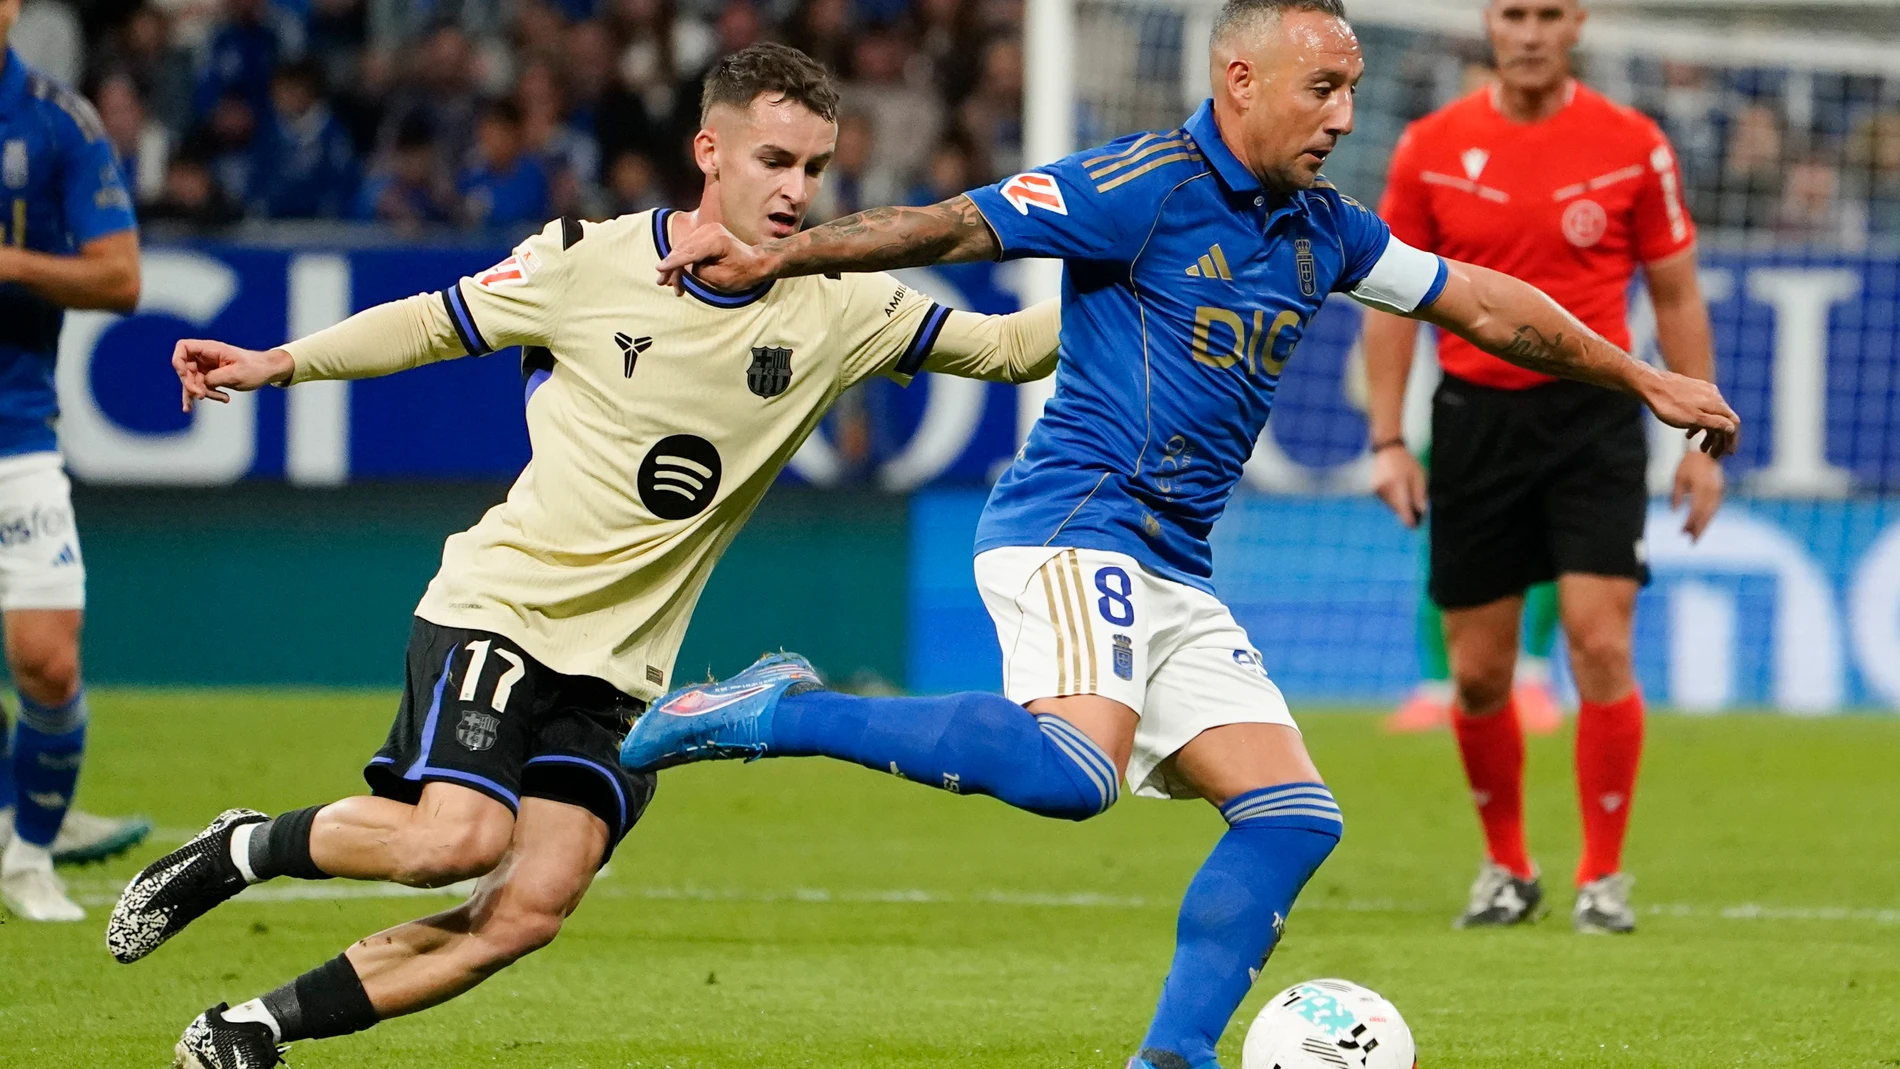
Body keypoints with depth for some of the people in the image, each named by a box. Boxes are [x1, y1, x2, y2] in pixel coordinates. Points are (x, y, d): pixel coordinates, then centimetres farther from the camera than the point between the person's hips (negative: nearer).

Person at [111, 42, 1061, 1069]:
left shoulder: (836, 307, 0)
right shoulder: (588, 261, -6)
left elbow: (1001, 345, 4)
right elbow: (433, 323, 7)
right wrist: (275, 363, -1)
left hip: (620, 666, 4)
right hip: (497, 604, -3)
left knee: (533, 906, -13)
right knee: (458, 839, -25)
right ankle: (236, 852, 2)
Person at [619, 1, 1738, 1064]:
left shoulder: (1323, 229, 16)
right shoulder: (1147, 184, -8)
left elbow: (1485, 303, 26)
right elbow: (952, 227, -10)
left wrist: (1648, 381, 32)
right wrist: (769, 260, -17)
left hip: (1174, 572, 9)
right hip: (1074, 524, -9)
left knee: (1296, 818, 0)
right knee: (1072, 770, -33)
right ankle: (780, 713, -22)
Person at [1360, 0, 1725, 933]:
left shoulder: (1634, 148, -1)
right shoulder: (1431, 148, 2)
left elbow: (1677, 299, 5)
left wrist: (1702, 442, 1)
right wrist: (1387, 440, 0)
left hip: (1594, 413, -2)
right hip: (1476, 414, 2)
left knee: (1601, 647, -12)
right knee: (1477, 671, 3)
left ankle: (1604, 876, 0)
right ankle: (1505, 867, 23)